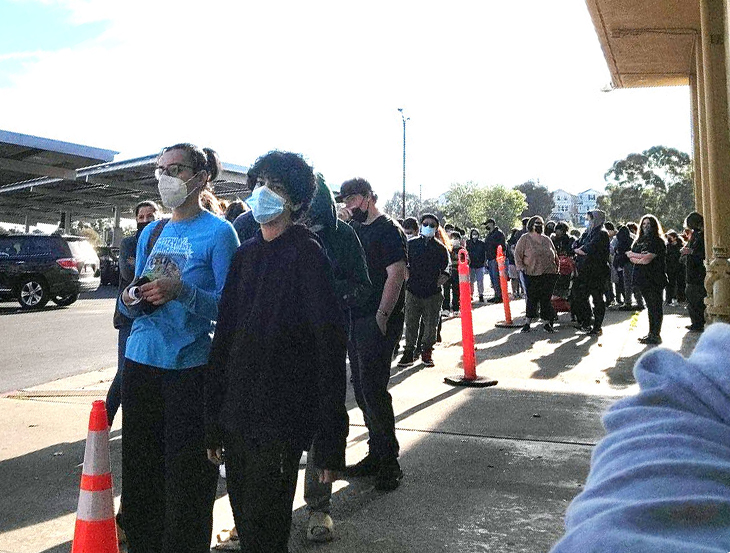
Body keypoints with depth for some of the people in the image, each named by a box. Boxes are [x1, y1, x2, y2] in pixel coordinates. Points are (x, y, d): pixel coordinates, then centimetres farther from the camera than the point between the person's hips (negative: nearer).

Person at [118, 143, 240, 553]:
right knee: (139, 469, 15)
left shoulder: (218, 232, -6)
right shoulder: (152, 232, 12)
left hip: (189, 368, -6)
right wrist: (130, 300, -5)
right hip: (141, 361, 6)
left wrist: (181, 291, -24)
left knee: (186, 478, 3)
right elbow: (134, 298, 17)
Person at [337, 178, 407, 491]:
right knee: (362, 388, 12)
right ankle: (376, 455, 25)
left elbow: (396, 275, -15)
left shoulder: (389, 230, -7)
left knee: (373, 388, -9)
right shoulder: (353, 230, 18)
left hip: (378, 322, -9)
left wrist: (381, 316, -21)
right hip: (355, 320, 9)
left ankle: (390, 462, 3)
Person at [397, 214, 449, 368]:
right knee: (410, 324, 1)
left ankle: (427, 353, 18)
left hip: (433, 293, 0)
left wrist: (441, 280, -6)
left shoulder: (440, 248, 7)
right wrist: (408, 278, -4)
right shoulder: (411, 244, 6)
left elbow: (445, 270, 9)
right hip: (413, 291, 0)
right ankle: (409, 353, 10)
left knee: (431, 325, 5)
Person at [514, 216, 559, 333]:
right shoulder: (525, 239, 2)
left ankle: (547, 322, 12)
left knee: (546, 299, 4)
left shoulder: (547, 240, 16)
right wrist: (521, 267, -9)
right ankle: (528, 322, 9)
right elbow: (517, 254, 0)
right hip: (532, 275, -3)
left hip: (549, 275, 4)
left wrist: (556, 269, 15)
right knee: (532, 298, -1)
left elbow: (555, 256, 22)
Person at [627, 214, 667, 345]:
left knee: (655, 307, -5)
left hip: (654, 279, -7)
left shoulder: (657, 241, -6)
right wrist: (641, 258, -10)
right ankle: (651, 333, 14)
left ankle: (656, 335, -4)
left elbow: (647, 259, -16)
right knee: (650, 306, 10)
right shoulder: (639, 241, 17)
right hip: (643, 279, 7)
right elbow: (630, 256, 7)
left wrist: (634, 255, -2)